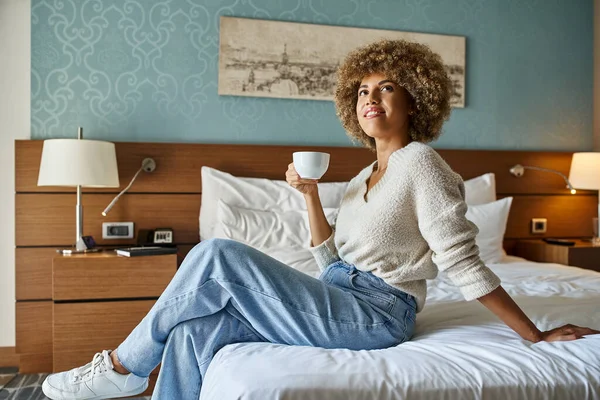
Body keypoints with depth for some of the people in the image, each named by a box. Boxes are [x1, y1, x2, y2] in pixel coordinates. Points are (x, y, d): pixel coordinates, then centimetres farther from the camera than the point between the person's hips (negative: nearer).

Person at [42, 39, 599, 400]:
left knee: (219, 255, -19)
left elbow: (464, 267, -11)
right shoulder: (366, 175, 18)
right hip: (339, 304, 8)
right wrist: (310, 194, 5)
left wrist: (536, 336, -12)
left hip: (376, 312, -8)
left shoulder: (421, 164, -9)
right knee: (194, 329, -9)